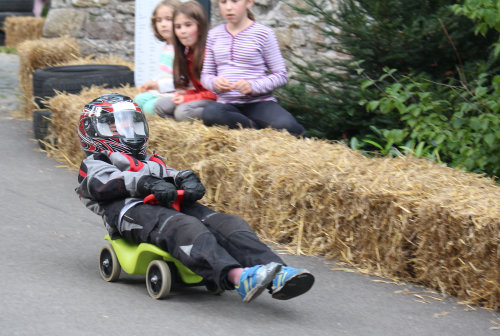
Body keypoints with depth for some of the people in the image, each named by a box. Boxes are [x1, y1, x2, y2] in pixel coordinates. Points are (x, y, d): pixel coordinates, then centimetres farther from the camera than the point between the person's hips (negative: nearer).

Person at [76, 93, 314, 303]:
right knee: (184, 228, -38)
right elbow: (105, 183, -1)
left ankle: (277, 278, -47)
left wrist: (188, 180, -4)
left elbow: (171, 175, 22)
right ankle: (239, 278, -65)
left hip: (173, 206, 6)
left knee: (227, 224, -23)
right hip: (131, 209, -6)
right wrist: (147, 183, -17)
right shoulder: (93, 165, 24)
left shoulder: (151, 162, 43)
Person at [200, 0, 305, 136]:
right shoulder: (214, 35, 14)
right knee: (210, 113, -36)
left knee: (286, 125, -36)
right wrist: (215, 83, -9)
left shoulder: (263, 33, 2)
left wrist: (253, 86, -17)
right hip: (227, 104, 3)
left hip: (259, 102, -3)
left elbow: (281, 75, 1)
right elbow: (206, 75, 16)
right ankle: (258, 128, -17)